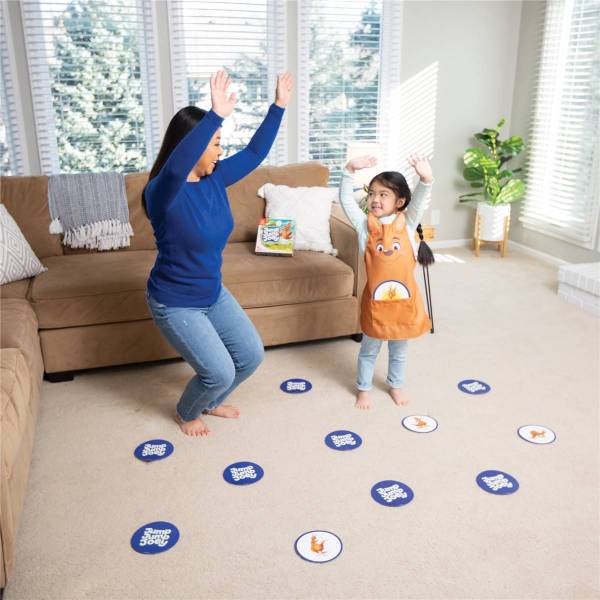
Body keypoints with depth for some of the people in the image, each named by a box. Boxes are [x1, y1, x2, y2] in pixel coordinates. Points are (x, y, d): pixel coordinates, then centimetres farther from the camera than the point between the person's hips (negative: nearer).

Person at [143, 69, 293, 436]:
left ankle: (211, 402, 39)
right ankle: (186, 413, 28)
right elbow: (175, 167, -50)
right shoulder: (163, 192, -27)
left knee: (252, 355, 11)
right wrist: (216, 115, -58)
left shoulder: (215, 179, -4)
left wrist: (279, 106, 3)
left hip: (214, 294, 8)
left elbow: (254, 154, 6)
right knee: (220, 373, -7)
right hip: (175, 303, -8)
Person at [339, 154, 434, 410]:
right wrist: (350, 170, -28)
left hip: (404, 299, 1)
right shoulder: (364, 225, -7)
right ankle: (363, 388, 38)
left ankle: (395, 385, 45)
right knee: (369, 349, 18)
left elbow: (418, 201, -21)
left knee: (399, 350, 22)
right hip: (376, 300, -1)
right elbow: (345, 199, -14)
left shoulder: (407, 224, -6)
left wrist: (426, 178, -41)